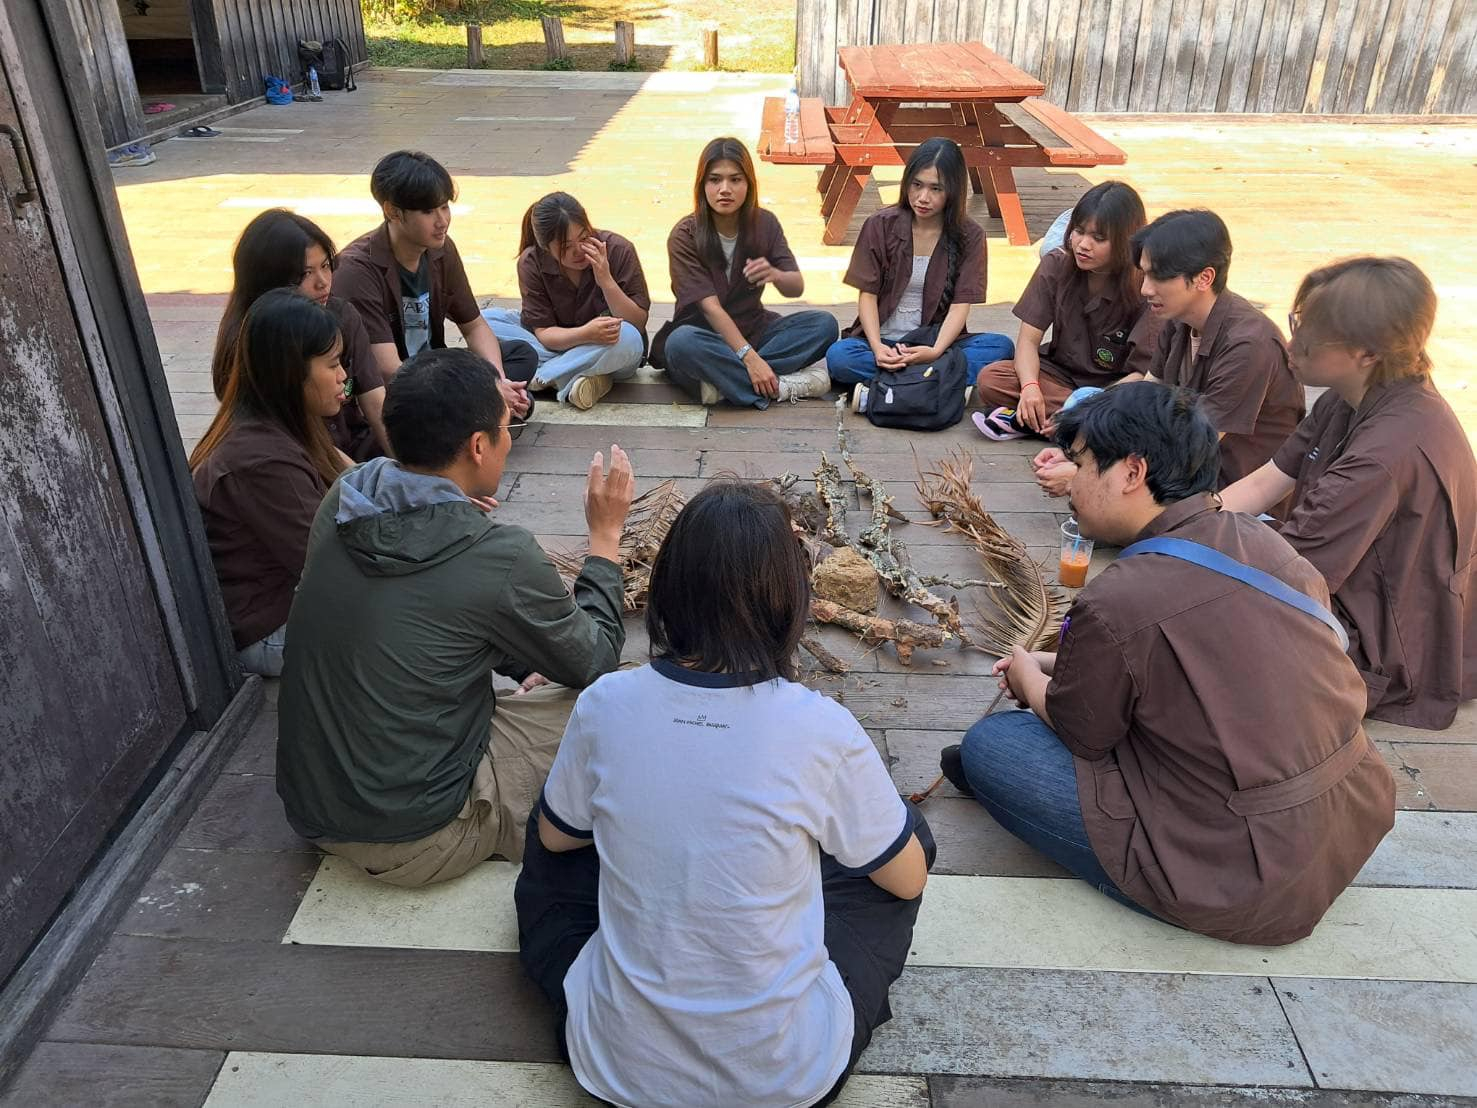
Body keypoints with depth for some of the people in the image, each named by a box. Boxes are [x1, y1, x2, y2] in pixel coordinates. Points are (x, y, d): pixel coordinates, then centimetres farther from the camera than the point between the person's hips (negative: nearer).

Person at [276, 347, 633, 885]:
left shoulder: (343, 499, -5)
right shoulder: (500, 557, -25)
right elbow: (594, 662, -7)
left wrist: (522, 663, 11)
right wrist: (606, 534, 2)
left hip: (307, 805, 7)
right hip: (412, 838, -7)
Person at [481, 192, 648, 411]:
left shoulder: (618, 250, -15)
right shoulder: (531, 262, -12)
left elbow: (638, 324, -15)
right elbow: (543, 332, -15)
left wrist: (606, 281, -29)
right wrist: (585, 334, -36)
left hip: (606, 351, -2)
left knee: (628, 339, -38)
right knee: (483, 321, -19)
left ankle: (540, 377, -24)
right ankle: (572, 377, -28)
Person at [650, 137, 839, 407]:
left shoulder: (764, 223, -1)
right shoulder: (685, 236, -13)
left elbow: (796, 288, -5)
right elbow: (710, 307, -20)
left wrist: (775, 275, -30)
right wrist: (750, 358, -31)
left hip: (753, 331, 4)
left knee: (824, 324, -18)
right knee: (681, 343, -38)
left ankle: (727, 379, -28)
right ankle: (785, 385, -29)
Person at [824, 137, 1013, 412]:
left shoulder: (969, 236, 0)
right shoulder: (881, 225, -1)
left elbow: (960, 304, -7)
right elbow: (867, 294, -4)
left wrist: (936, 351, -26)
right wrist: (877, 347, -22)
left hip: (936, 343, 1)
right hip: (882, 341, -1)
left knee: (1000, 346, -26)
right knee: (838, 356, -32)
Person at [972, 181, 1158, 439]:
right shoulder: (1056, 265, -7)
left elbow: (1142, 373, -18)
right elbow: (1029, 339, -11)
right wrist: (1030, 387, -32)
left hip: (1115, 386, -1)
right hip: (1060, 374, 2)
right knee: (989, 379, -23)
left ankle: (1023, 421, -26)